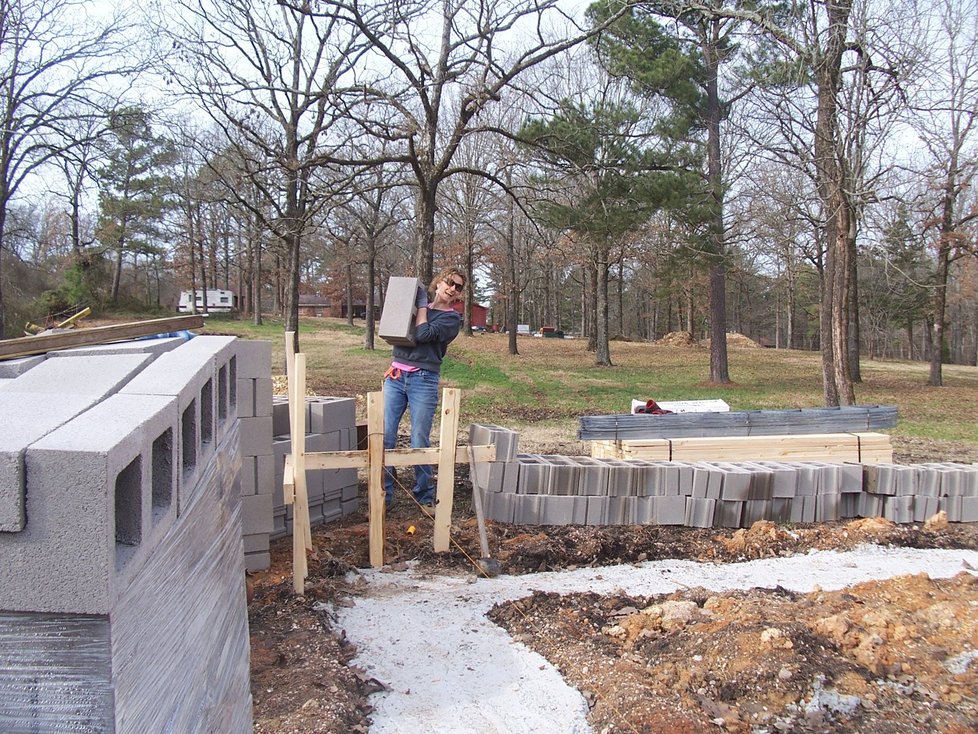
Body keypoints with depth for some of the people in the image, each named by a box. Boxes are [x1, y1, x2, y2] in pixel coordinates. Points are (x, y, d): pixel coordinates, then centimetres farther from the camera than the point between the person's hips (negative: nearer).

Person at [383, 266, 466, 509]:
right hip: (395, 376, 4)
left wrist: (423, 304, -1)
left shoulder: (452, 318, 4)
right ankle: (384, 496, 4)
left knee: (419, 442, -2)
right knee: (385, 437, -3)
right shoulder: (418, 306, 16)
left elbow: (423, 334, -11)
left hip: (423, 380, -4)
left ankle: (425, 496, 13)